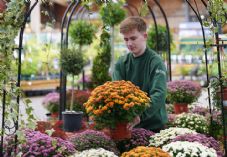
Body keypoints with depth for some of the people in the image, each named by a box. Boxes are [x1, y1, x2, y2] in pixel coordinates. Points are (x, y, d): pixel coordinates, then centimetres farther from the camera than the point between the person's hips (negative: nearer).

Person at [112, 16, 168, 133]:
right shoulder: (121, 63, 2)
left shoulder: (156, 62, -11)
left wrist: (140, 115, -37)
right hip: (128, 124, 4)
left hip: (154, 124, -3)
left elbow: (159, 94, -22)